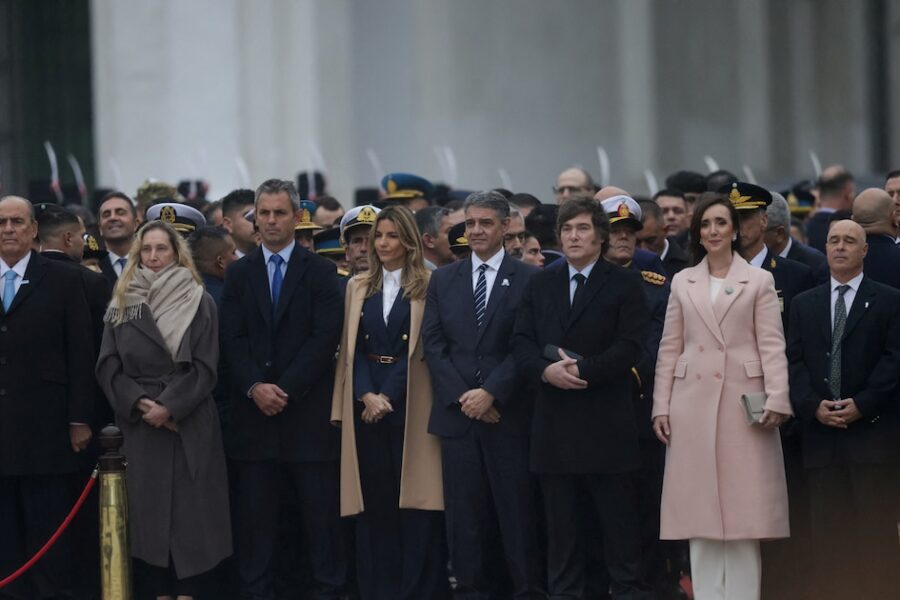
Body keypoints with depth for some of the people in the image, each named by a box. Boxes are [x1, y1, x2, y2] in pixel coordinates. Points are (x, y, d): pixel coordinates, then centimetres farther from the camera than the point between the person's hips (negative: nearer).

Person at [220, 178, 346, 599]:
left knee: (320, 509, -2)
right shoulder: (238, 273, 11)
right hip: (253, 408, 2)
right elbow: (232, 339, 4)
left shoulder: (320, 272, 3)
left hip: (306, 407, -2)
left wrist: (285, 388, -12)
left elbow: (325, 338, -5)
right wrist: (254, 386, -11)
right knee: (254, 512, 2)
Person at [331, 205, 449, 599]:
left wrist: (388, 396, -12)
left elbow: (420, 348, -6)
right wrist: (366, 395, -7)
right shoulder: (359, 287, 12)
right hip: (365, 401, 4)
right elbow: (352, 348, 8)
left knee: (412, 496, -4)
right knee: (373, 500, 3)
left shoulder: (427, 287, -1)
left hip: (409, 402, -4)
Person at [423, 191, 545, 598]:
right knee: (464, 514, 4)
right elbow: (433, 345, 6)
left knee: (518, 511, -2)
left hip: (509, 414, -3)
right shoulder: (443, 280, 12)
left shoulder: (528, 280, 0)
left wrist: (491, 393, -14)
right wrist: (461, 396, -6)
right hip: (457, 413, 3)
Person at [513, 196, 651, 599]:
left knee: (618, 517, 0)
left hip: (606, 422, -3)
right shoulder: (540, 284, 14)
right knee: (560, 520, 6)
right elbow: (521, 342, 5)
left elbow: (630, 347, -8)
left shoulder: (624, 285, 2)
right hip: (553, 419, 4)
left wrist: (582, 368, -18)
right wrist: (546, 370, -15)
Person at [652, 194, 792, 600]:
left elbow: (772, 345, -1)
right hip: (693, 402, 2)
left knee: (744, 507, -2)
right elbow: (669, 349, 10)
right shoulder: (682, 282, 12)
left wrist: (776, 399, -13)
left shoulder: (759, 281, 6)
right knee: (700, 507, 2)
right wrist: (661, 406, 3)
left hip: (743, 401, -2)